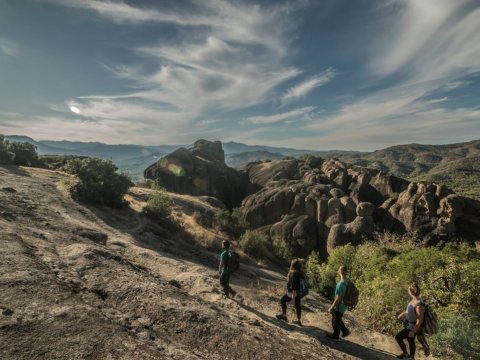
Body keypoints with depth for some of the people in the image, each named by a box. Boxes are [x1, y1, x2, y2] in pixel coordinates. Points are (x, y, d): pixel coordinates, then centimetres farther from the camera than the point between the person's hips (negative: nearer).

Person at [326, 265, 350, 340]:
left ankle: (335, 336, 32)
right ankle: (345, 331, 37)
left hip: (339, 307, -8)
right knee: (338, 320, 28)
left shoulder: (341, 284, -33)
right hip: (343, 306, 8)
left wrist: (331, 307, -14)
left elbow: (338, 299, -26)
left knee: (335, 322, 14)